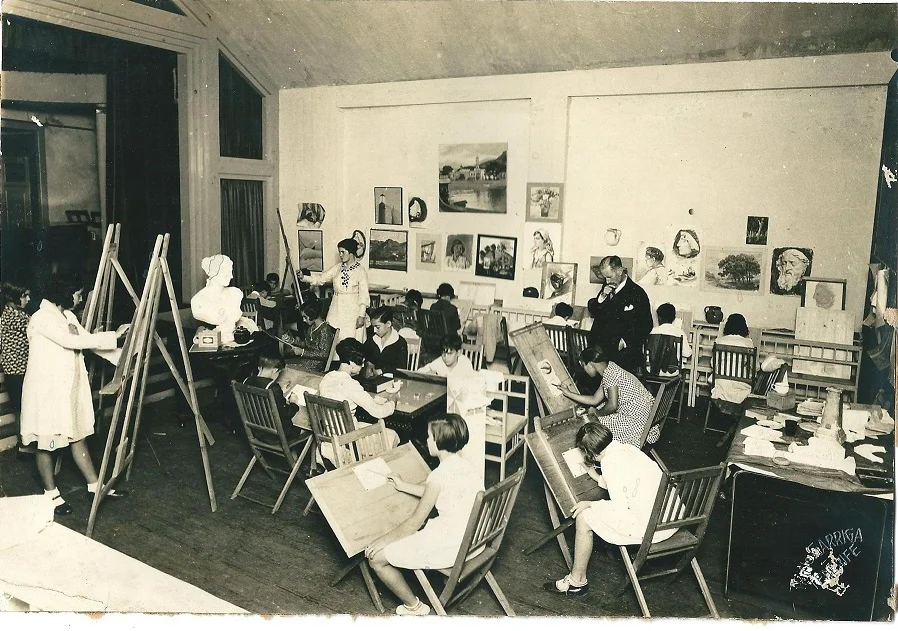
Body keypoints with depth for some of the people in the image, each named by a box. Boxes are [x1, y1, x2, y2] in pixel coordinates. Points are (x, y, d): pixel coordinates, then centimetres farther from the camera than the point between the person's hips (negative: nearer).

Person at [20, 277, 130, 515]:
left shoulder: (68, 315, 10)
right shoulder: (42, 319, -18)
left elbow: (86, 340, 12)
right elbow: (73, 341, -25)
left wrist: (116, 337, 0)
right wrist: (113, 335, -22)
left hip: (69, 387, 9)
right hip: (47, 389, -9)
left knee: (78, 435, 14)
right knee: (46, 442, 6)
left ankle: (95, 485, 22)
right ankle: (51, 494, 19)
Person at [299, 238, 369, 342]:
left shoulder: (360, 271, -8)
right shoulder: (337, 268, 7)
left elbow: (364, 295, -9)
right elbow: (321, 278, 7)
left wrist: (361, 316, -13)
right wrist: (303, 277, -8)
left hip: (352, 312, -5)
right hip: (336, 310, 5)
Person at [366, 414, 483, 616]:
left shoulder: (439, 475, -23)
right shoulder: (465, 465, 2)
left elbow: (415, 523, -15)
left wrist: (384, 540, -1)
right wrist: (403, 486, 27)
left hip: (451, 547, -9)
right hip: (473, 538, 9)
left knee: (376, 557, 2)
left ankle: (414, 607, 17)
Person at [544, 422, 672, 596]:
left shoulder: (610, 462, -15)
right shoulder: (627, 448, 9)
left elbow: (620, 507, -16)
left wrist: (590, 505, -2)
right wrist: (597, 477, 26)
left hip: (653, 527, -9)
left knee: (584, 518, -2)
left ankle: (577, 582, 11)